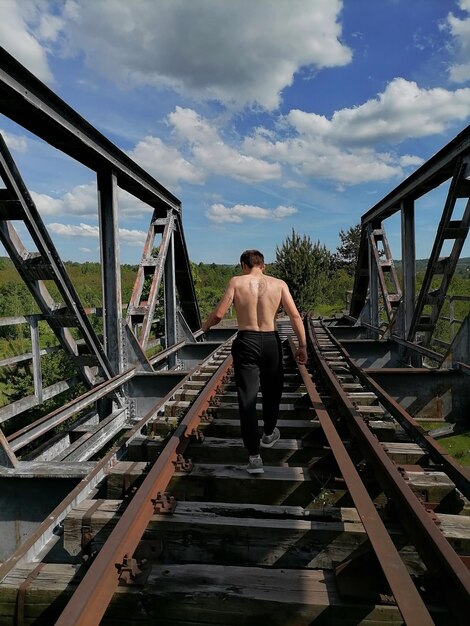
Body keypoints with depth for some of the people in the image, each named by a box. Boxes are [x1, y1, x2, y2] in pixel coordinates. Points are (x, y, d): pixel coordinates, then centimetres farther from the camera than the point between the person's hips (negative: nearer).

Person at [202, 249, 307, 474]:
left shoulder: (236, 282, -1)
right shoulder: (279, 284, 3)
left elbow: (219, 314, -6)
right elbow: (295, 316, -3)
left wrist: (205, 325, 14)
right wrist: (302, 346, 2)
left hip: (246, 342, -2)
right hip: (271, 341, 2)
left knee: (247, 398, 2)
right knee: (272, 390, 24)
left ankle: (254, 457, 3)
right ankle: (269, 433, 46)